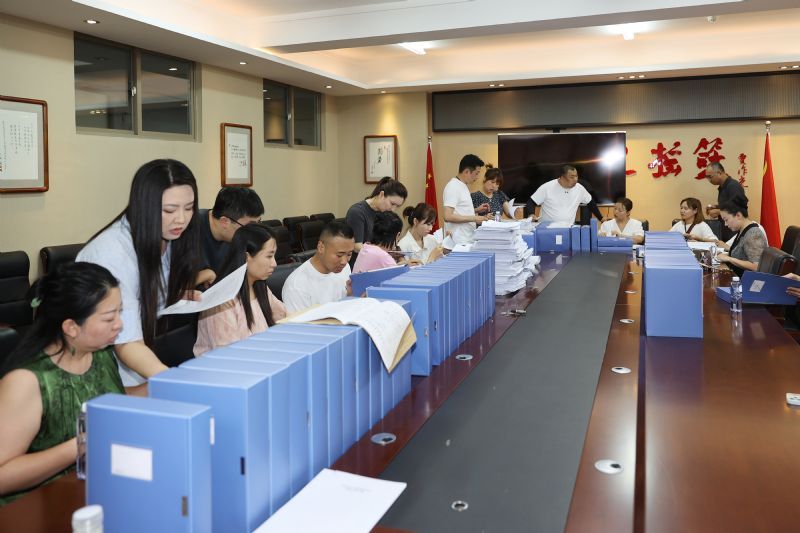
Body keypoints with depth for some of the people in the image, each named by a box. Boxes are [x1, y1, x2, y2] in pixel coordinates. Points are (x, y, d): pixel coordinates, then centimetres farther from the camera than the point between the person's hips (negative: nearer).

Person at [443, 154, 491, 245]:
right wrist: (474, 218, -18)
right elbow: (448, 216, -22)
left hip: (469, 239, 9)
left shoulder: (463, 186, 15)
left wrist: (476, 210, 10)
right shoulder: (452, 187, -14)